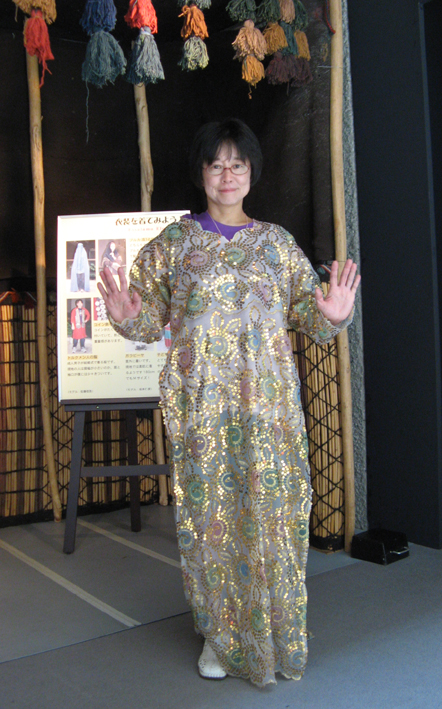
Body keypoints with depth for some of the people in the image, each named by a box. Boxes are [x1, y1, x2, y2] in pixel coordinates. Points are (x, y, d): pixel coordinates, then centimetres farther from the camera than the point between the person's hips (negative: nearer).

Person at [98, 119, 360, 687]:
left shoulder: (277, 242, 9)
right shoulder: (173, 244, 6)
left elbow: (309, 316, 7)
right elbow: (151, 319, 5)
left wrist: (332, 316, -14)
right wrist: (126, 316, -17)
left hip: (269, 405, 1)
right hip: (201, 407, -1)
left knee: (272, 511, 5)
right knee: (209, 512, 6)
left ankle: (276, 635, 25)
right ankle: (220, 634, 26)